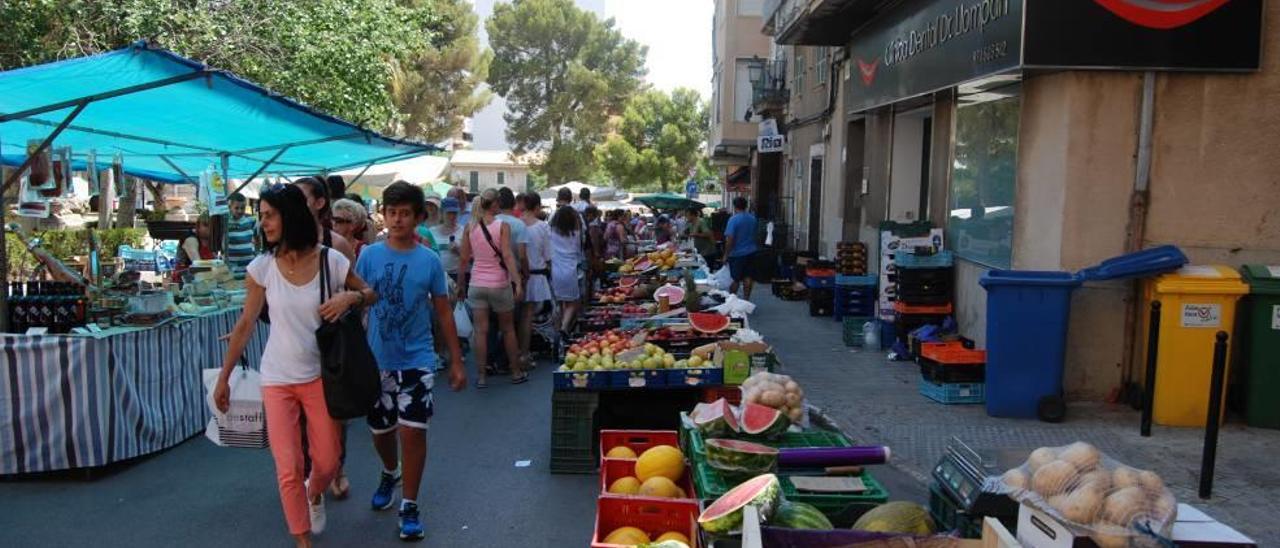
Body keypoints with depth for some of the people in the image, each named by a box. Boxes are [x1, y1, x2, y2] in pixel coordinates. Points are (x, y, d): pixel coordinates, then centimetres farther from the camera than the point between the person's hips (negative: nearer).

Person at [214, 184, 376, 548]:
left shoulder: (331, 261, -9)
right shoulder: (262, 267, -7)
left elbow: (371, 294, 5)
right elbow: (245, 325, 0)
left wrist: (350, 298, -19)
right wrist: (223, 378, 4)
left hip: (320, 376, 0)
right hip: (277, 380, 0)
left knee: (327, 462, 10)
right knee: (288, 470, -1)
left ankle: (314, 495, 47)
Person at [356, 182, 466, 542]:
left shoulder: (429, 260, -3)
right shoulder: (370, 256, -4)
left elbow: (443, 313, 3)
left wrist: (456, 361, 2)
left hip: (417, 360, -1)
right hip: (377, 360, 2)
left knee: (412, 431, -7)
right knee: (381, 430, 16)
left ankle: (410, 506, 10)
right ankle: (390, 473, 47)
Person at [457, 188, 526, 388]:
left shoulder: (470, 227, 1)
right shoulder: (502, 225, -8)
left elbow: (464, 259, 2)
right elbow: (508, 256, -17)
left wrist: (460, 285, 11)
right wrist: (518, 282, -19)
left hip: (476, 284, 2)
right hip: (499, 284, -2)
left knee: (481, 331, 5)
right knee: (508, 329, 12)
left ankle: (481, 376, 8)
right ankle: (516, 372, 21)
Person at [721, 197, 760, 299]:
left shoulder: (733, 219, -17)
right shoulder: (752, 218, 3)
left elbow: (729, 239, -20)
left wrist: (726, 255, -12)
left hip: (737, 254, -5)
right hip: (750, 252, 6)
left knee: (736, 279, 2)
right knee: (747, 277, 10)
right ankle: (746, 299, 14)